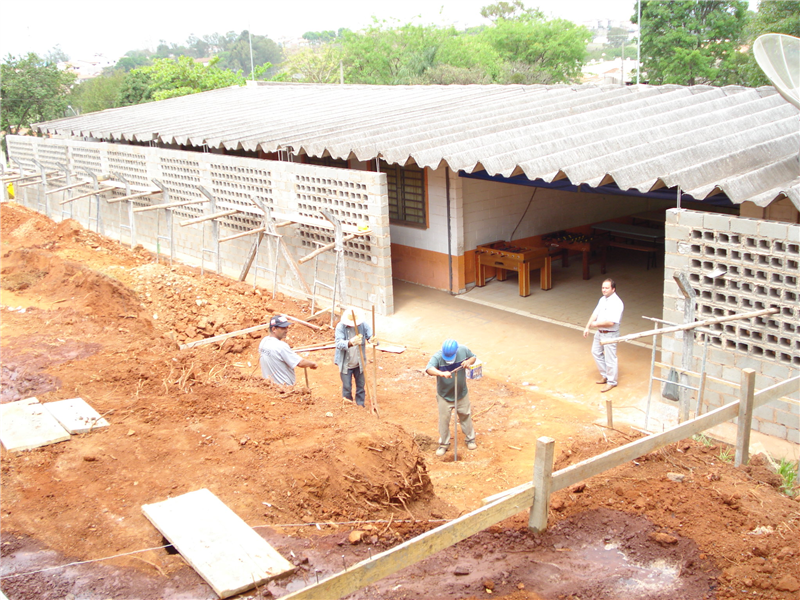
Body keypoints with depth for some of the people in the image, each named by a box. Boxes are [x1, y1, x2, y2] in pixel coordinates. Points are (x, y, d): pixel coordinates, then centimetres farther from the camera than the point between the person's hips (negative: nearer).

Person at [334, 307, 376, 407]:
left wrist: (373, 341, -43)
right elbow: (339, 343, -31)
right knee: (347, 387, 7)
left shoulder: (363, 325, -12)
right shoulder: (341, 327, -20)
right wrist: (351, 343, -52)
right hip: (345, 364, -3)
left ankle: (360, 405, 33)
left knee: (361, 385, 15)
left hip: (359, 363, 3)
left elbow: (370, 335, -17)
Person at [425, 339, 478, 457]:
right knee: (444, 419, 8)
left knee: (465, 416, 18)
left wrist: (469, 361, -21)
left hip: (462, 393, 2)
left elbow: (473, 357, 3)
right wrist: (442, 373, -63)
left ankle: (470, 439, 38)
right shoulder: (437, 357, -28)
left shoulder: (463, 350, -17)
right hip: (444, 395, -2)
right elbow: (429, 369, -44)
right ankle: (444, 444, 27)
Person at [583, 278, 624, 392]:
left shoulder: (616, 303, -23)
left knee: (610, 358, 2)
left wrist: (596, 324, -17)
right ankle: (605, 375, 36)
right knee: (596, 352, 21)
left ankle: (611, 382, 19)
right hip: (599, 332, 9)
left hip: (610, 334, -9)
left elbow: (611, 322, -28)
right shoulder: (603, 299, 6)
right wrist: (587, 327, 3)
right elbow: (595, 314, 11)